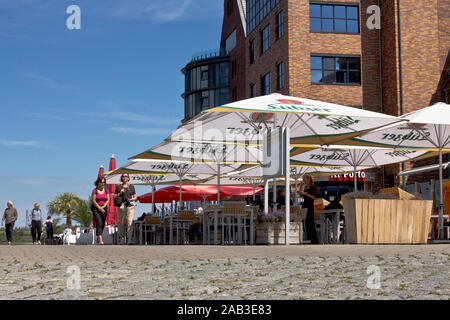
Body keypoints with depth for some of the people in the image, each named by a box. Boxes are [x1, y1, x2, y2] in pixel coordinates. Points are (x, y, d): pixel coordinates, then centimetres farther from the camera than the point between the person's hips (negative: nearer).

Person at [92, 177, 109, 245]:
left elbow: (108, 200, 6)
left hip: (104, 208, 4)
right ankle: (100, 239, -26)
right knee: (99, 222, -18)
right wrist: (99, 208, -12)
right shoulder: (95, 190, -4)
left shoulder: (106, 190, 7)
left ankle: (98, 238, 25)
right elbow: (93, 201, -7)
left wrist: (103, 207, -9)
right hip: (96, 208, -4)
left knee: (102, 224, 8)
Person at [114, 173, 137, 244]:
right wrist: (120, 193, -4)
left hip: (130, 206, -1)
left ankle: (128, 238, -10)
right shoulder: (119, 187, 10)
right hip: (121, 206, 1)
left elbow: (135, 197, 12)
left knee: (130, 222, -11)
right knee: (121, 223, 4)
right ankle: (121, 237, 23)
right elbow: (114, 196, 12)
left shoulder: (131, 187, 11)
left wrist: (131, 199, -7)